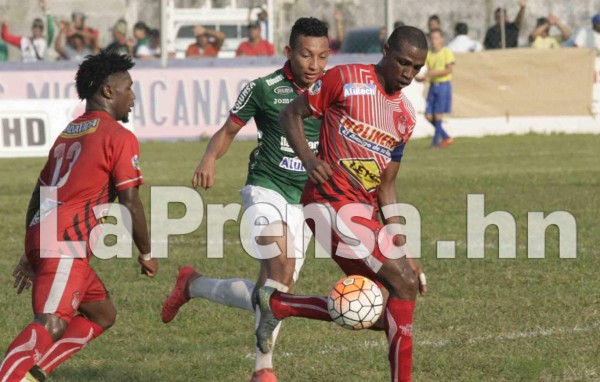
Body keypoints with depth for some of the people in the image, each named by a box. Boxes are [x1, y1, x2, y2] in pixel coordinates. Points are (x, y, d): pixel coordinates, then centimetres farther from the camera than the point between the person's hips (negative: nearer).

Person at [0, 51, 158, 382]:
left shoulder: (68, 133, 23)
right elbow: (130, 204, -7)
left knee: (102, 314, 19)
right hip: (68, 243, -9)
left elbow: (38, 197, 25)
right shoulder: (119, 137, -2)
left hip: (41, 235, 9)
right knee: (51, 325, -21)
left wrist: (30, 255, 29)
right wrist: (146, 254, 6)